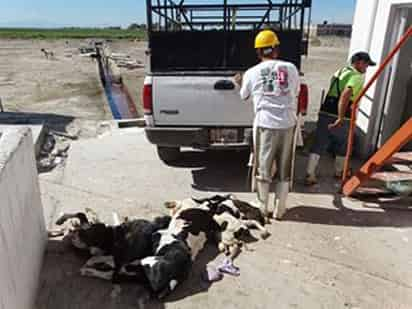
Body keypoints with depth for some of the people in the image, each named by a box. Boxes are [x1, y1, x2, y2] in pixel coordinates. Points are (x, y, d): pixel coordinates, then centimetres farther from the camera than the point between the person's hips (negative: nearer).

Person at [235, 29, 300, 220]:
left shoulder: (252, 72, 1)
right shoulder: (291, 68, 5)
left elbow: (244, 96, 19)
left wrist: (240, 83, 39)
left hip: (265, 124, -1)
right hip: (288, 124, 2)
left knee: (263, 170, 13)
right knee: (284, 172, 14)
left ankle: (264, 209, 26)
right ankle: (279, 211, 23)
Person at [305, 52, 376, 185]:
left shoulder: (339, 72, 17)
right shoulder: (357, 77, -10)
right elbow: (345, 96, -26)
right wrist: (340, 118, -28)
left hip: (325, 114, 6)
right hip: (341, 119, -6)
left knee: (318, 145, 4)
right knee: (342, 146, 18)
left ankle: (310, 175, -1)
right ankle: (339, 172, 36)